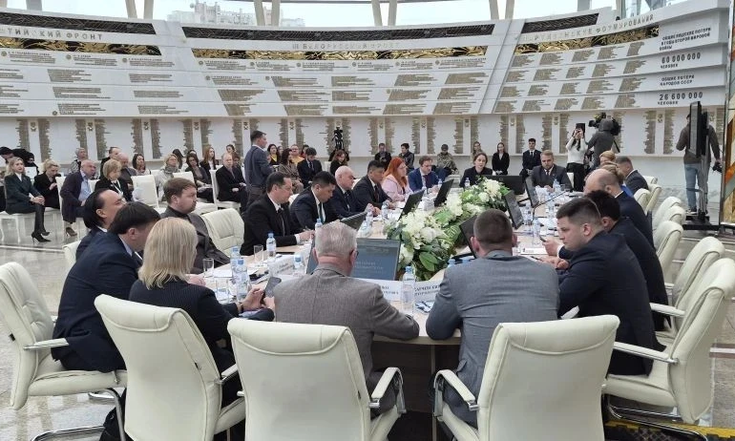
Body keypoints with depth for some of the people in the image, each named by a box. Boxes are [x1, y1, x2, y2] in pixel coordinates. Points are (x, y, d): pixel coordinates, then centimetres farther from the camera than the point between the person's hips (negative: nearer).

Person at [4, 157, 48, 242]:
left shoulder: (26, 178, 17)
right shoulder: (9, 178, -4)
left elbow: (33, 189, 3)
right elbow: (15, 193, -18)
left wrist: (39, 196, -23)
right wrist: (31, 199, -33)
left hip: (24, 203, 6)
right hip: (13, 205, -6)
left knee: (41, 204, -25)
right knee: (38, 205, -29)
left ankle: (37, 232, -24)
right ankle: (41, 229, -33)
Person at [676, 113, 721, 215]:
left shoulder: (686, 130, -5)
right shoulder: (708, 128, 3)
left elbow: (679, 147, -5)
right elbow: (715, 144, 1)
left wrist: (677, 144, 18)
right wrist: (717, 158, 9)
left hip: (690, 161, -3)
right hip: (704, 161, 3)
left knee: (690, 186, 3)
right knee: (703, 185, 11)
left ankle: (693, 209, 0)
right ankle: (703, 208, 13)